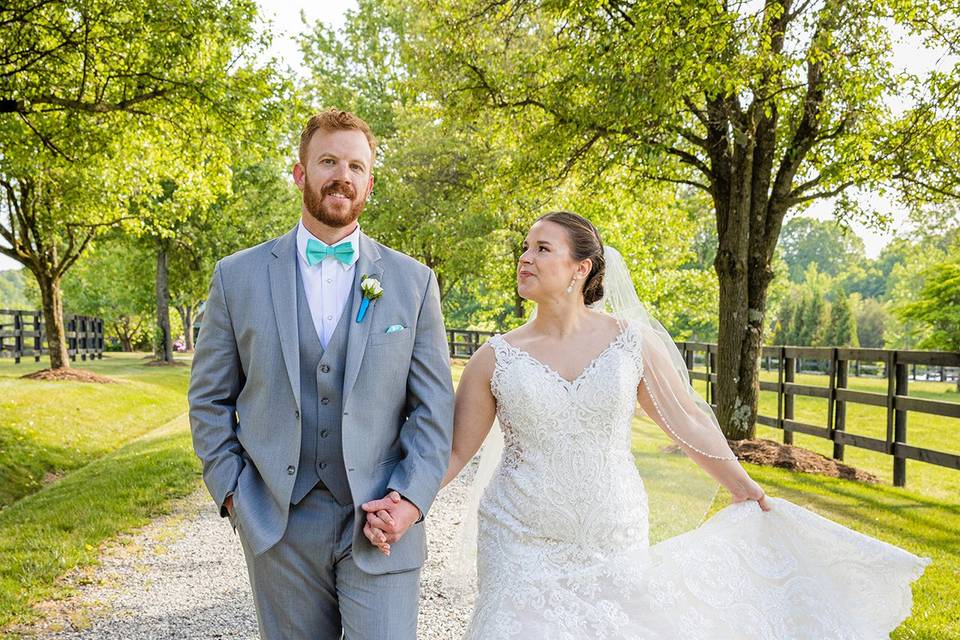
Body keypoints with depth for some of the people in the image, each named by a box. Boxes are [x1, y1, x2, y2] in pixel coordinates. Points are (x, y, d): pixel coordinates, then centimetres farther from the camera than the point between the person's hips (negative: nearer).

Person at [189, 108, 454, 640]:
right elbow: (209, 399, 8)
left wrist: (411, 499, -9)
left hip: (381, 524, 0)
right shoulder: (238, 277, 3)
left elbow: (433, 406, 2)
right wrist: (230, 491, -2)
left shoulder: (413, 282, 2)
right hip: (279, 526, 1)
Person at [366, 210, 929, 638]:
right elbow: (455, 453, -1)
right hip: (522, 547, 0)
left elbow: (688, 419, 8)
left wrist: (745, 486, 16)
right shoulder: (495, 358, -3)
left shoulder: (633, 341, -4)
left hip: (616, 547, 1)